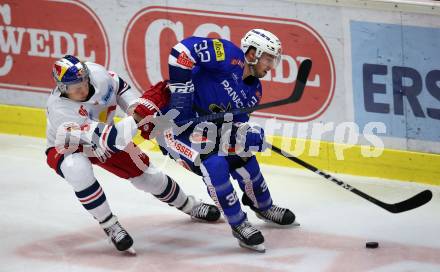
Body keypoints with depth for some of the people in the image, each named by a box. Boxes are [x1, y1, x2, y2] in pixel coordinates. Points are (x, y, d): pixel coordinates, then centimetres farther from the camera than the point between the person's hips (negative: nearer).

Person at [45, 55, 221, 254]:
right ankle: (110, 227, -24)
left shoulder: (96, 73, -26)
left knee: (145, 172, 6)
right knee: (78, 169, -39)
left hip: (105, 139, 5)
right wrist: (135, 120, -52)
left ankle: (191, 207, 33)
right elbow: (99, 138, -46)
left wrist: (138, 108, -16)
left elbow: (119, 88, -1)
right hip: (65, 149, -5)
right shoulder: (59, 108, -41)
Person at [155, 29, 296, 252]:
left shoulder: (254, 92, 4)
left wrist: (250, 135, -21)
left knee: (244, 160, 10)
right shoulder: (230, 56, -21)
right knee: (215, 164, -25)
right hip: (174, 123, -9)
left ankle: (264, 207, 38)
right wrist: (181, 88, -32)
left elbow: (237, 123, 2)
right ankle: (239, 225, -11)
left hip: (206, 127, 9)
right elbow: (183, 49, -30)